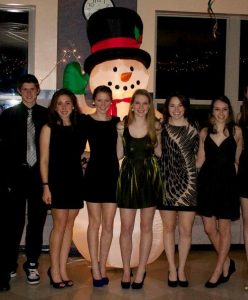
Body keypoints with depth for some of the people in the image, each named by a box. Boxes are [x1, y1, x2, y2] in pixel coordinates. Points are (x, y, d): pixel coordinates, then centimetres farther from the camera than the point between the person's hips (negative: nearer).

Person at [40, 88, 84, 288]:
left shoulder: (78, 128, 9)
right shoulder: (49, 128, -1)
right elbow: (44, 160, -4)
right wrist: (46, 186, -10)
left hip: (76, 181, 4)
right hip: (57, 181, -4)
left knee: (69, 225, 6)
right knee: (60, 225, -5)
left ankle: (62, 269, 15)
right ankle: (55, 270, 8)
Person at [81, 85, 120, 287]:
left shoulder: (116, 122, 6)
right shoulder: (86, 121, -1)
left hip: (112, 175, 2)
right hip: (94, 174, -2)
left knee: (108, 224, 6)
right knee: (95, 222, 4)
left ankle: (102, 266, 18)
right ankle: (95, 268, 12)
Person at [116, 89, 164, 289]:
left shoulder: (154, 126, 2)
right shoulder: (124, 125, 0)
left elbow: (159, 154, 4)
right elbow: (119, 155, -2)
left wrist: (158, 135, -8)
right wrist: (120, 134, -13)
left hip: (149, 177, 0)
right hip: (128, 177, 0)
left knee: (146, 226, 7)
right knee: (126, 227, 2)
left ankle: (141, 271, 19)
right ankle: (126, 270, 18)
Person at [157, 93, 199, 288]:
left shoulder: (194, 127, 5)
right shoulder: (161, 127, 4)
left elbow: (199, 153, 8)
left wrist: (193, 171, 0)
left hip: (188, 183, 0)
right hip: (167, 182, 0)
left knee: (186, 229, 2)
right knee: (169, 227, 8)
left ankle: (181, 269, 19)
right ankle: (172, 269, 21)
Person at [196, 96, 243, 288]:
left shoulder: (236, 131, 0)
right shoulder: (205, 132, 5)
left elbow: (237, 159, 12)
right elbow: (200, 161, 6)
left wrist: (233, 169, 9)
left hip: (227, 182, -2)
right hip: (207, 181, 3)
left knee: (224, 228, 4)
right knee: (209, 228, 5)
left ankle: (218, 270, 17)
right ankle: (227, 263, 26)